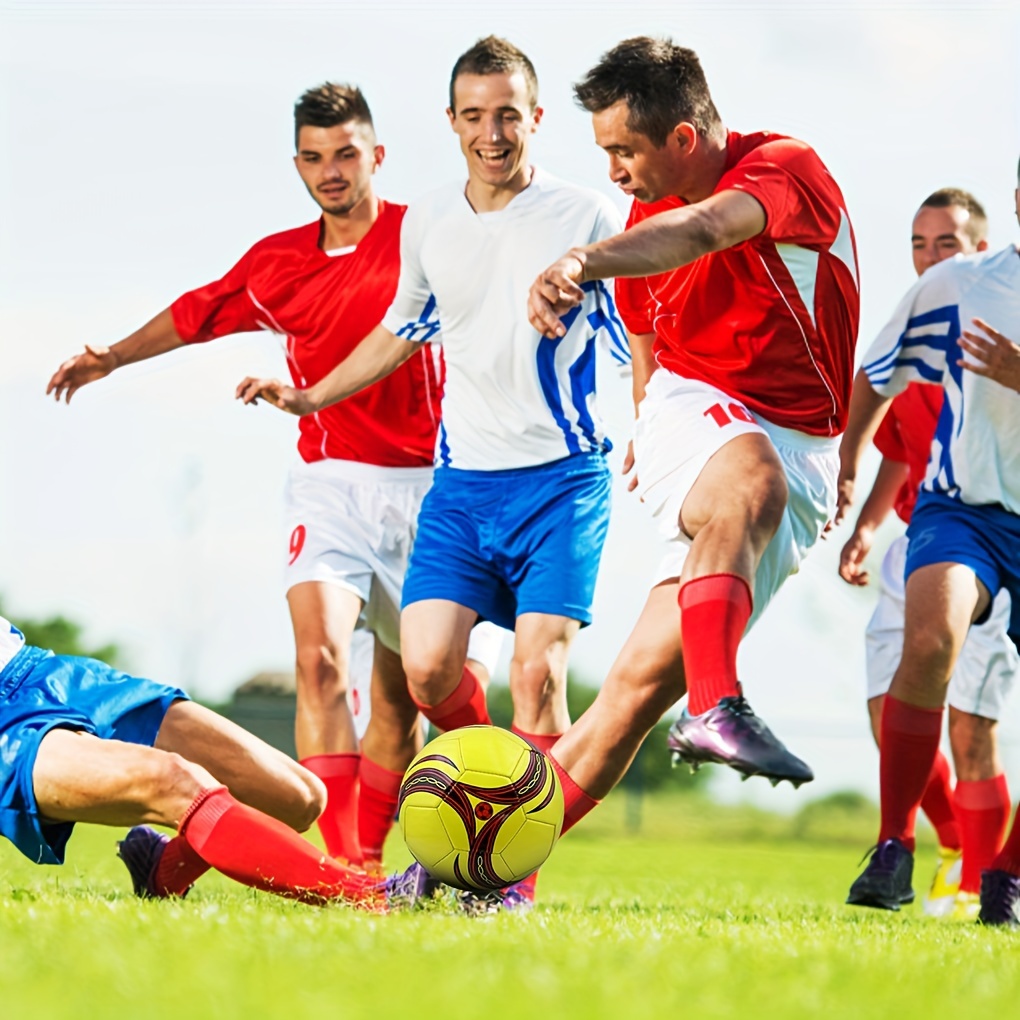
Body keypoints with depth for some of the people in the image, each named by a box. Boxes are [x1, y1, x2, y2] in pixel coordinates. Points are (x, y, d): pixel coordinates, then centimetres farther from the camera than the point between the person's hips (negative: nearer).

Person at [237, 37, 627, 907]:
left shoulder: (585, 218, -4)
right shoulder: (426, 225, 10)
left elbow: (641, 342, 3)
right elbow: (404, 330, 28)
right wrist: (308, 397, 28)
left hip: (561, 477, -4)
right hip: (461, 477, 4)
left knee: (537, 670, -14)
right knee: (427, 664, -11)